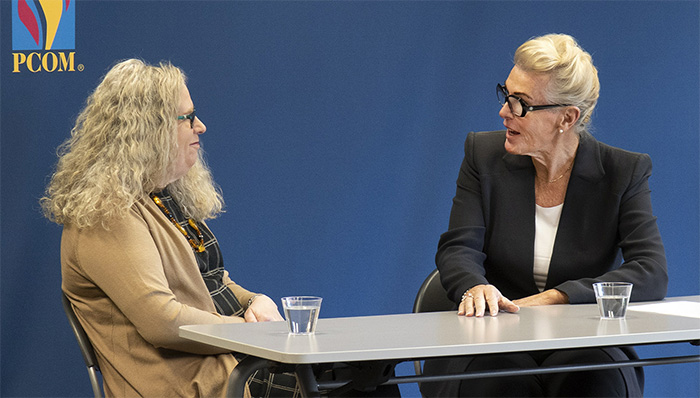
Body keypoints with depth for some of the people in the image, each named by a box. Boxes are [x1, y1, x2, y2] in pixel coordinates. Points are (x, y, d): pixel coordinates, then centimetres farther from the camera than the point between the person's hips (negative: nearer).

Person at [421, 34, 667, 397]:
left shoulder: (625, 172, 1)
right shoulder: (483, 154, 6)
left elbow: (652, 275, -9)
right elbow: (459, 249, -3)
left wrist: (555, 297, -20)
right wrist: (474, 286, -28)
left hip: (584, 345, 0)